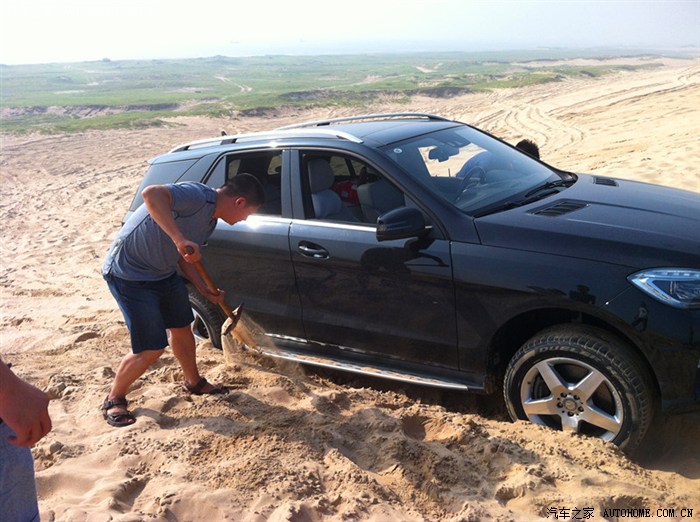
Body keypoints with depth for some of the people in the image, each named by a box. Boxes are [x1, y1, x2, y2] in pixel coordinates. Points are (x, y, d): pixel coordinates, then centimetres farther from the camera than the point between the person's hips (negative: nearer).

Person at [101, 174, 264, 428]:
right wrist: (180, 239, -49)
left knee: (181, 328, 21)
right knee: (152, 348, -6)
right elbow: (151, 194, -43)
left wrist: (205, 290, 5)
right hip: (129, 274, -10)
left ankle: (194, 382, 45)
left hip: (163, 272, 10)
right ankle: (114, 400, 18)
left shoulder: (210, 220, 6)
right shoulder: (198, 195, -26)